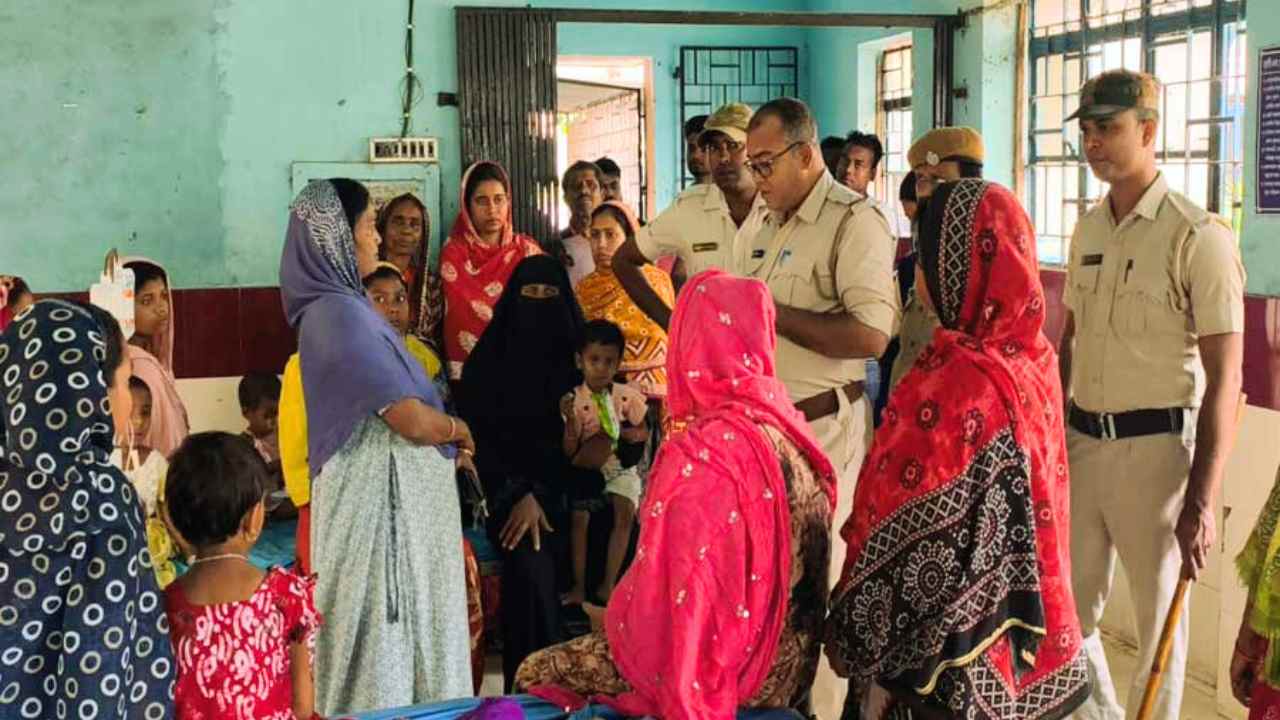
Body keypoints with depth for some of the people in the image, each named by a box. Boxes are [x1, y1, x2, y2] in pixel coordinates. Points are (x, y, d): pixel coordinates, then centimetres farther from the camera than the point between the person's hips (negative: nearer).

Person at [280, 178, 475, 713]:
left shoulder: (332, 306, 12)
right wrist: (460, 429, 0)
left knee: (393, 630, 15)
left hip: (384, 491, 10)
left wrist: (444, 436, 6)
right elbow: (414, 420, -19)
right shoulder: (342, 313, -17)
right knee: (387, 637, -2)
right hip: (381, 496, -10)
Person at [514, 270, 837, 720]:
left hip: (714, 665, -8)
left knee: (536, 673, 10)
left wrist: (609, 616, -6)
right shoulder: (791, 429, 0)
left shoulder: (702, 453, -24)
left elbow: (676, 594, -23)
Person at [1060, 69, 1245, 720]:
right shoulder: (1087, 230, 10)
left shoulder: (1198, 237, -11)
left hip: (1154, 447, -6)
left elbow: (1224, 378, -13)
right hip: (1081, 441, 6)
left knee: (1158, 619, 6)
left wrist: (1202, 501, -17)